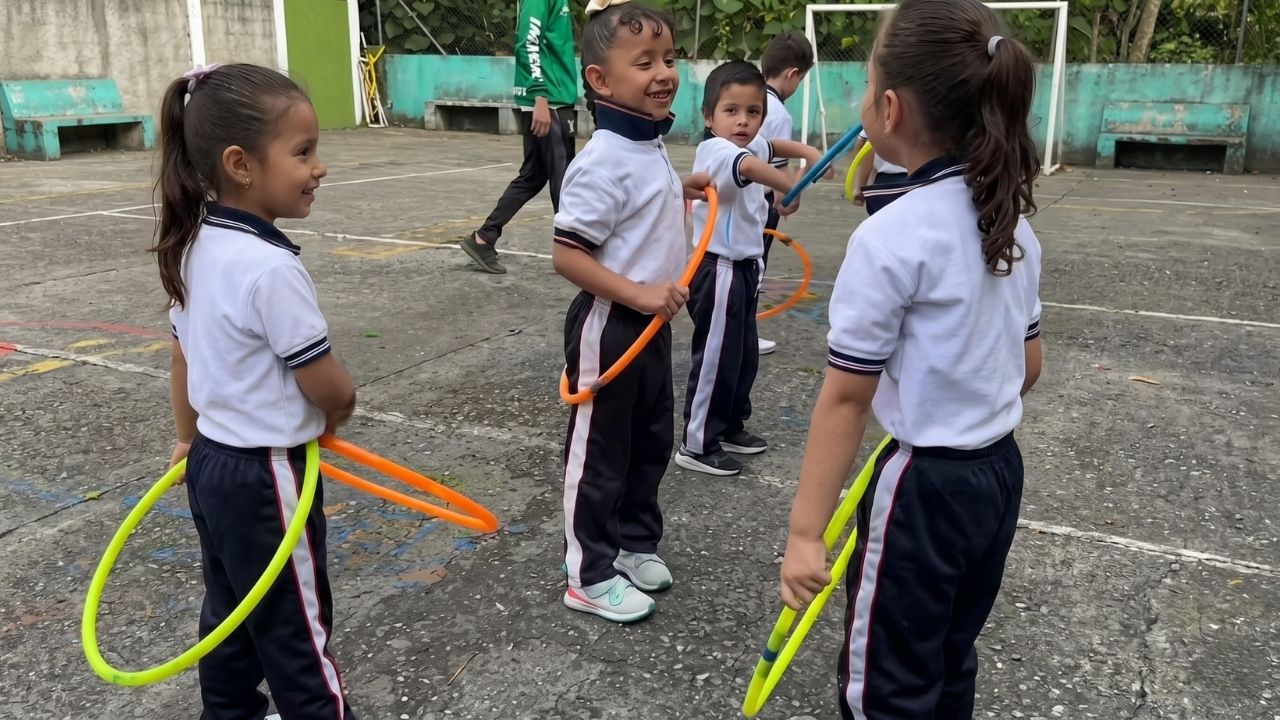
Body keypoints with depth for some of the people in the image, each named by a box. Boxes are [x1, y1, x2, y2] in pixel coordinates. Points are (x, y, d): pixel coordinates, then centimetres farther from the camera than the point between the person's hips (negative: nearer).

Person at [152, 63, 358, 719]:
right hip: (265, 476, -9)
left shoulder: (194, 247, 0)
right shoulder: (270, 267, -27)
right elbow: (329, 389, -21)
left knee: (231, 614, 22)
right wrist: (343, 407, 2)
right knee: (295, 633, 6)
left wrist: (189, 437, 26)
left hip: (212, 463, 9)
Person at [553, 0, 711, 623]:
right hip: (610, 327, -9)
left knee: (651, 442, 20)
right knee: (600, 454, 6)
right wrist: (639, 294, -29)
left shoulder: (652, 146, 5)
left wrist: (682, 191, 13)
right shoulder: (604, 162, -23)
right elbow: (567, 256, -26)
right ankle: (589, 575, 22)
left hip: (650, 324, 9)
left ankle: (635, 543, 39)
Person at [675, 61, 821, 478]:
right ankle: (696, 446, 8)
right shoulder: (715, 150, -21)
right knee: (716, 358, -3)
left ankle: (730, 427, 34)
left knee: (744, 356, 19)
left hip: (744, 267, 10)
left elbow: (773, 148, 31)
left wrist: (809, 153, 16)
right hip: (719, 270, -10)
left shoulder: (751, 145, 8)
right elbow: (751, 167, -44)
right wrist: (791, 188, -43)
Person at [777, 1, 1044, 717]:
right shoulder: (1013, 222, 2)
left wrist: (806, 533, -15)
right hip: (1000, 472, 8)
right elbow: (1029, 366, 10)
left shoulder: (891, 236, -21)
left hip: (925, 487, -8)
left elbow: (846, 397, -21)